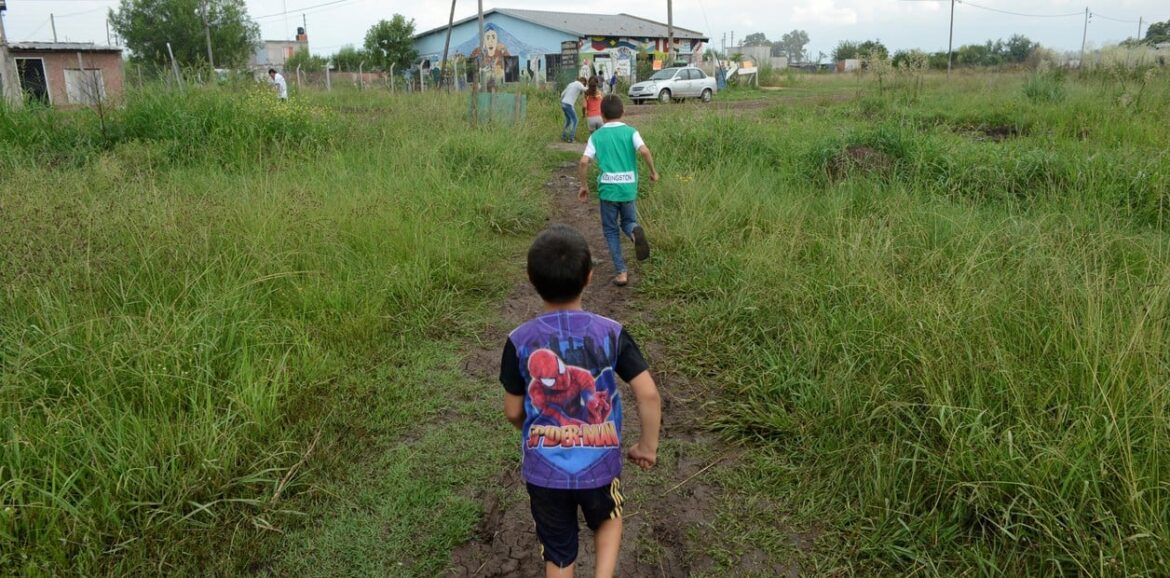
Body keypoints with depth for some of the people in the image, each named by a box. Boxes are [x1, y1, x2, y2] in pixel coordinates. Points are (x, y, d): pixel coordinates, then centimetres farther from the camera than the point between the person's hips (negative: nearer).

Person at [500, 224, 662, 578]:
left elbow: (513, 412, -4)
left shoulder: (520, 342, -14)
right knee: (609, 520, 32)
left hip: (543, 470, 0)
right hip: (599, 465, 0)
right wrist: (648, 446, 2)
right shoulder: (610, 333, -15)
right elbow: (648, 394, -14)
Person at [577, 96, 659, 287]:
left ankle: (621, 272, 6)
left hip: (607, 188, -1)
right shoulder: (630, 132, 1)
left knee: (611, 230, 12)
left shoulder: (596, 136, 2)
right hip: (628, 188, 1)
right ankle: (635, 230, -17)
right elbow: (644, 150, -16)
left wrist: (584, 185, 5)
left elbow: (583, 162, -7)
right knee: (628, 221, 22)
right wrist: (653, 171, -2)